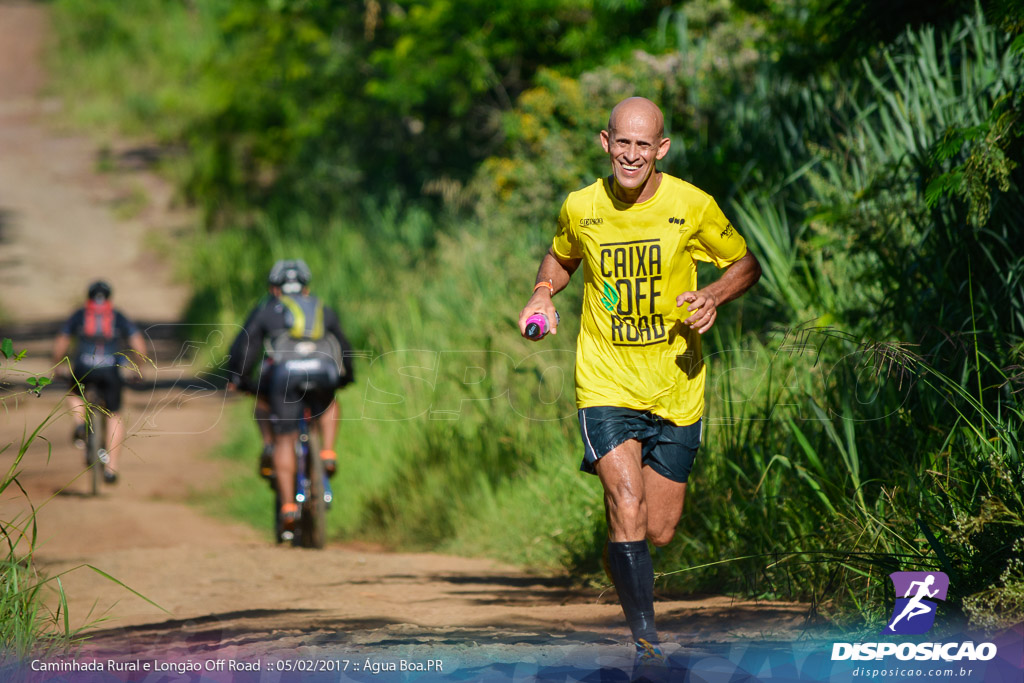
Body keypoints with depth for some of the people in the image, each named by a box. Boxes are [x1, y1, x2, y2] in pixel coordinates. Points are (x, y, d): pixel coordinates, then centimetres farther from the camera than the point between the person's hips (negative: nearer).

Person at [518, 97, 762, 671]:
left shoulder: (693, 207, -7)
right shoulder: (580, 208, -2)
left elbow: (746, 264, 6)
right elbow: (561, 258, 20)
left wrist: (713, 296, -14)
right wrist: (545, 294, 0)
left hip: (676, 390, 1)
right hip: (606, 385, -1)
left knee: (660, 533, 6)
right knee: (628, 507, -21)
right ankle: (646, 639, -17)